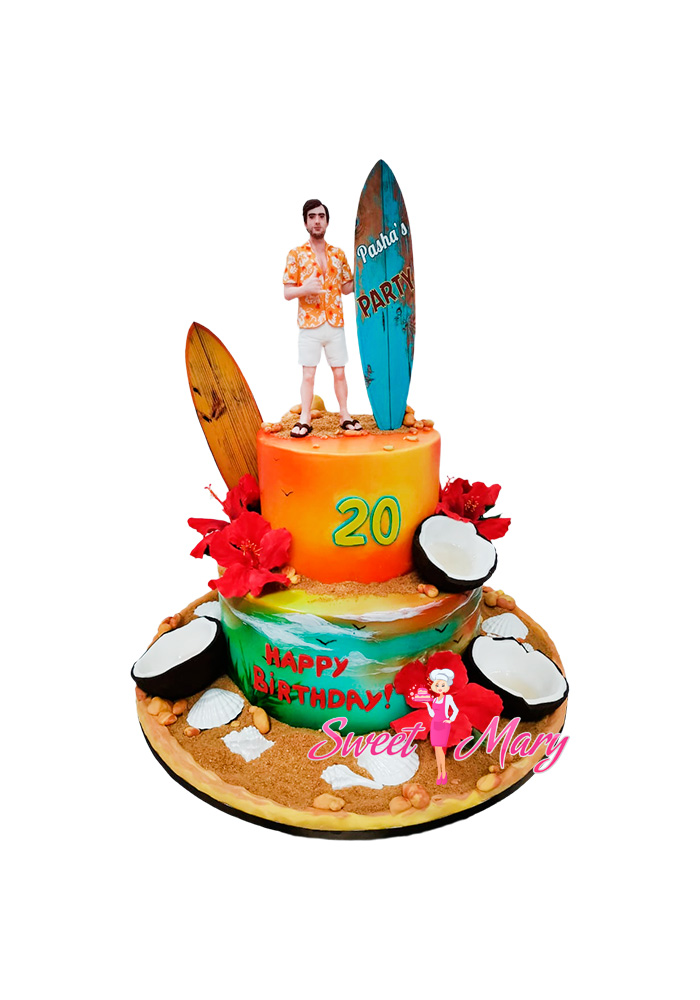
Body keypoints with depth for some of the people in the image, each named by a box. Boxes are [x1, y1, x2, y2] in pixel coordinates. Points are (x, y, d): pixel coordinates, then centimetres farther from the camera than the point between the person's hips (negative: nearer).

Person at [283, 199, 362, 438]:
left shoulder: (339, 254, 9)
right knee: (308, 374, 0)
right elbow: (287, 293, -2)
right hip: (309, 326, -3)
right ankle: (305, 420, 8)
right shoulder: (295, 255, 0)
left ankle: (345, 416, 18)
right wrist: (306, 288, -21)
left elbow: (346, 288, 16)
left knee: (340, 373, 8)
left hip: (335, 325, 3)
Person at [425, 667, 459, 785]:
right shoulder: (435, 700, 10)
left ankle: (443, 772, 1)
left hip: (444, 725, -5)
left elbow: (456, 710, 2)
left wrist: (451, 720, -8)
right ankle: (440, 773, 11)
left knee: (440, 749, -10)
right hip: (435, 725, 5)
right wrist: (427, 704, 0)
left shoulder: (448, 698, -4)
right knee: (437, 749, 4)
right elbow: (432, 715, 8)